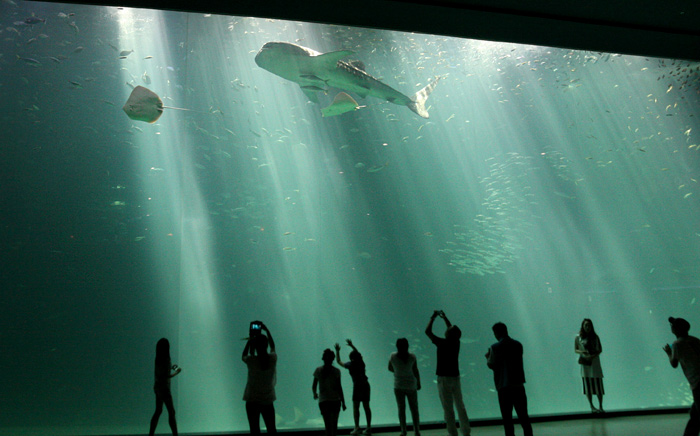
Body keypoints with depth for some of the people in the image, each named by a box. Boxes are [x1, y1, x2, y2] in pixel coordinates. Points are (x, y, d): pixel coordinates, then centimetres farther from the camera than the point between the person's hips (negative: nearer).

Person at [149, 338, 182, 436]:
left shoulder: (158, 359, 5)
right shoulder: (166, 359, -18)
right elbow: (167, 375, -20)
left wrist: (171, 367, 20)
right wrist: (177, 372, -6)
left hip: (157, 387, 8)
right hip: (164, 388, -8)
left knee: (158, 411, 16)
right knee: (171, 412, -2)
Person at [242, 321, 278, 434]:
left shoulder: (251, 360, -13)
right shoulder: (273, 358, -6)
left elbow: (243, 356, 12)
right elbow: (273, 346, 17)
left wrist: (250, 339, 13)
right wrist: (267, 331, 23)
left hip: (252, 400, -2)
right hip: (268, 400, 2)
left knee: (255, 430, 2)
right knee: (272, 429, 10)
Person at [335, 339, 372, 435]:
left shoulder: (351, 364, -2)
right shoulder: (361, 363, 11)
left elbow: (339, 361, 12)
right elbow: (358, 354, 32)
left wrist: (337, 351, 23)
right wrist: (352, 346, 41)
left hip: (357, 386, -6)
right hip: (366, 384, 6)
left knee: (355, 407, -3)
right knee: (366, 407, 8)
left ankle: (357, 428, -11)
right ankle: (369, 428, 9)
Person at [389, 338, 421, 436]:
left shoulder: (393, 356, -6)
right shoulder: (412, 356, -9)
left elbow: (390, 368, 7)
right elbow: (416, 371, -7)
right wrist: (418, 382, 5)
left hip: (398, 386, 0)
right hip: (411, 386, 0)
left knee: (401, 409, 5)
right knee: (414, 409, 8)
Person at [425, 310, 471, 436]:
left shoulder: (442, 343, -15)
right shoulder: (456, 342, 0)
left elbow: (428, 331, -8)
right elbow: (453, 329, 20)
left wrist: (433, 317, 2)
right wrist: (444, 317, 27)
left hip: (444, 378, -5)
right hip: (455, 378, 6)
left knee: (448, 409, -1)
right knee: (460, 407, 12)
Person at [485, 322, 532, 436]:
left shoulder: (495, 347, -9)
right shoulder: (518, 345, 6)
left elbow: (491, 365, -6)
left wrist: (488, 357, 15)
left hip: (504, 385, -4)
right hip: (518, 384, 5)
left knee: (507, 416, 2)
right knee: (523, 415, 12)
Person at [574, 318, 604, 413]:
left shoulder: (595, 337, 5)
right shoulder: (578, 337, 3)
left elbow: (600, 349, 4)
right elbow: (575, 350, 8)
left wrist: (593, 356, -12)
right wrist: (582, 352, -13)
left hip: (595, 362, 1)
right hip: (584, 363, 0)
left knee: (598, 385, -1)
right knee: (587, 385, 1)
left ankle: (600, 406, 7)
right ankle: (592, 407, 10)